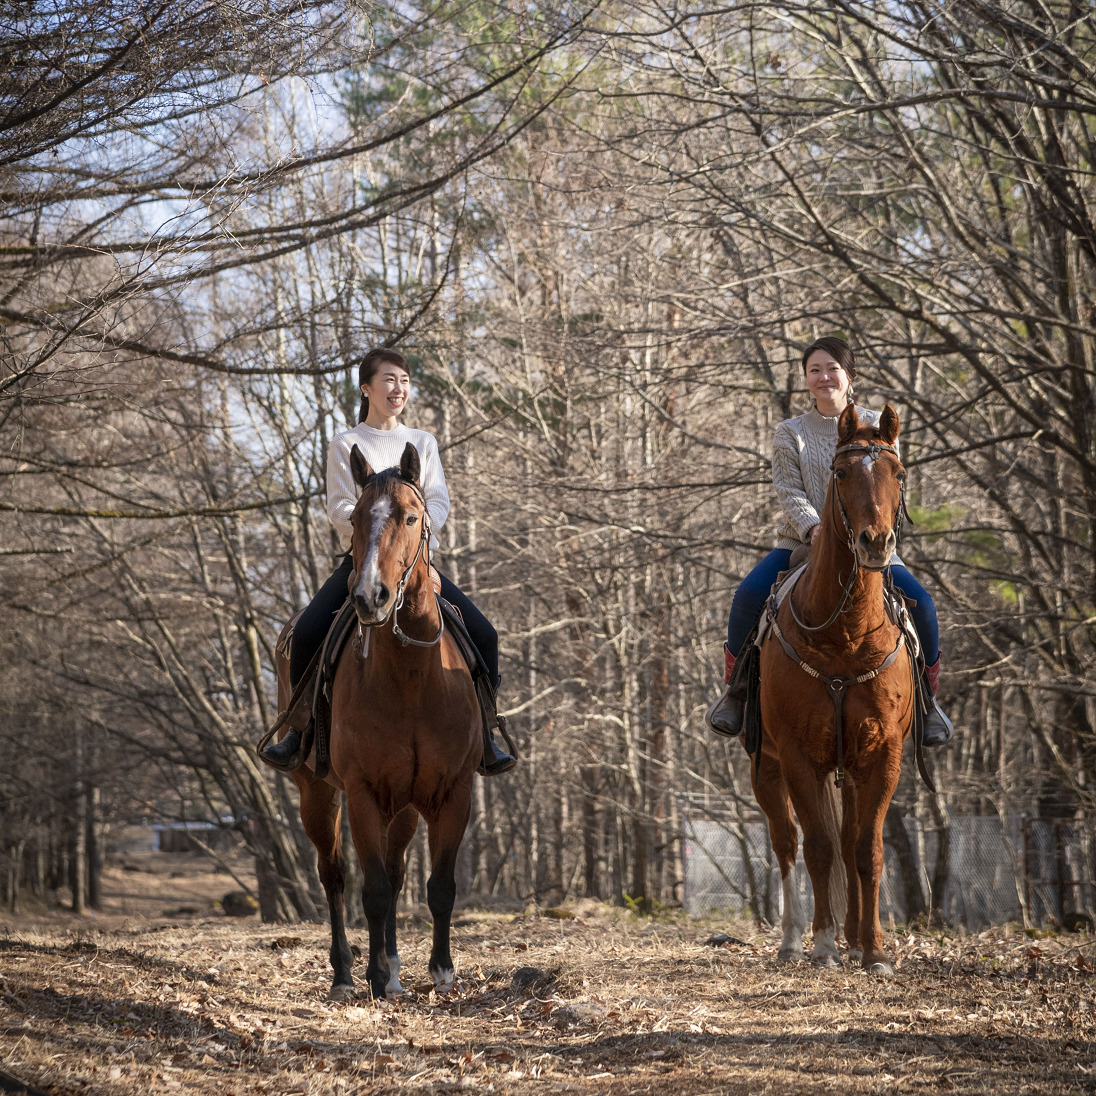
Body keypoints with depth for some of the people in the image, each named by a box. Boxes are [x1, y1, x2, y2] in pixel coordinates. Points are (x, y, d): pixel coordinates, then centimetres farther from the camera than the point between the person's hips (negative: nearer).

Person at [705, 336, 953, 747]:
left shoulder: (876, 427, 8)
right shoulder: (790, 433, 8)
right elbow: (789, 490, -3)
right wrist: (813, 527, -23)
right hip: (802, 541, 0)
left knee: (920, 602, -22)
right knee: (749, 594, -26)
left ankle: (927, 696, 1)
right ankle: (735, 686, -4)